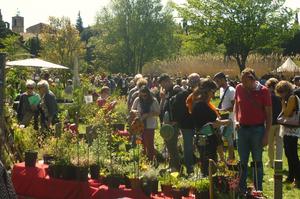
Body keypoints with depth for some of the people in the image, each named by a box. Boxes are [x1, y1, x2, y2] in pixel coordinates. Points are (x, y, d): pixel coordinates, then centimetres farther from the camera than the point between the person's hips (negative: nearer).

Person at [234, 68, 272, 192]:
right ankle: (242, 189, 19)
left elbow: (269, 114, -6)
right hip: (242, 129, 3)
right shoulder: (239, 88, 1)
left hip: (257, 129, -3)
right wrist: (236, 120, 2)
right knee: (243, 161, 10)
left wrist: (266, 135, -10)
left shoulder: (263, 91, -9)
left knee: (257, 161, 6)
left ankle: (258, 190, 14)